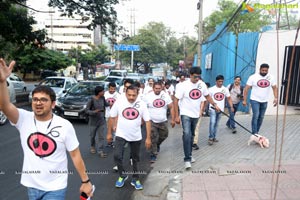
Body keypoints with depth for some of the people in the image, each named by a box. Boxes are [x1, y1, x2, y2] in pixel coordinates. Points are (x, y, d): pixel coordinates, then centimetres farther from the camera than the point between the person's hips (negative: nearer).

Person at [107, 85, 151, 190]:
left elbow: (147, 121, -6)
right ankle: (122, 175, 17)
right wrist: (109, 133, 1)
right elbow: (112, 117, -1)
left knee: (135, 159, 13)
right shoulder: (119, 102, -11)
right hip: (121, 135, -1)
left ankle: (135, 179, 33)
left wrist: (148, 138, -10)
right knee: (117, 156, -11)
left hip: (136, 137, 1)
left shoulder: (142, 104, -10)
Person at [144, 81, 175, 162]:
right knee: (153, 139, -3)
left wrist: (173, 119, -3)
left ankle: (157, 144, 48)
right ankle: (153, 154, 13)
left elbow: (171, 107, 1)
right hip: (152, 122, -3)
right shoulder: (148, 96, -9)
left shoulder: (166, 95, -3)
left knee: (163, 136, 17)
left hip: (163, 121, 3)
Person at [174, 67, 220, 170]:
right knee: (187, 134, -18)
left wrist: (215, 104, 1)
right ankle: (187, 159, -11)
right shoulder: (183, 85, -15)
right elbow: (176, 100, -14)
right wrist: (176, 116, -16)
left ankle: (189, 155, 31)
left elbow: (207, 96, 15)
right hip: (186, 114, -5)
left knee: (191, 135, 16)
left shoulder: (202, 84, 0)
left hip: (196, 114, 6)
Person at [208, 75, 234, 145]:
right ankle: (210, 138, -5)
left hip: (220, 109, 3)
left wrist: (231, 107, -2)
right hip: (213, 109, -3)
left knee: (216, 124, 11)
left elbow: (229, 98, 8)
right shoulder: (211, 89, -3)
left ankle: (214, 137, 22)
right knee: (212, 122, -14)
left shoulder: (225, 89, 6)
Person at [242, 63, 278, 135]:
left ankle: (257, 132, 24)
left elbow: (275, 88, 8)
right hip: (255, 100, -4)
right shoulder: (253, 77, -10)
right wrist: (244, 100, -11)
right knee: (256, 116, -14)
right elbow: (246, 88, -8)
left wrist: (276, 98, -6)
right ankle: (254, 133, -9)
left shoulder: (271, 77, 1)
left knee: (261, 117, 10)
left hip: (264, 101, 4)